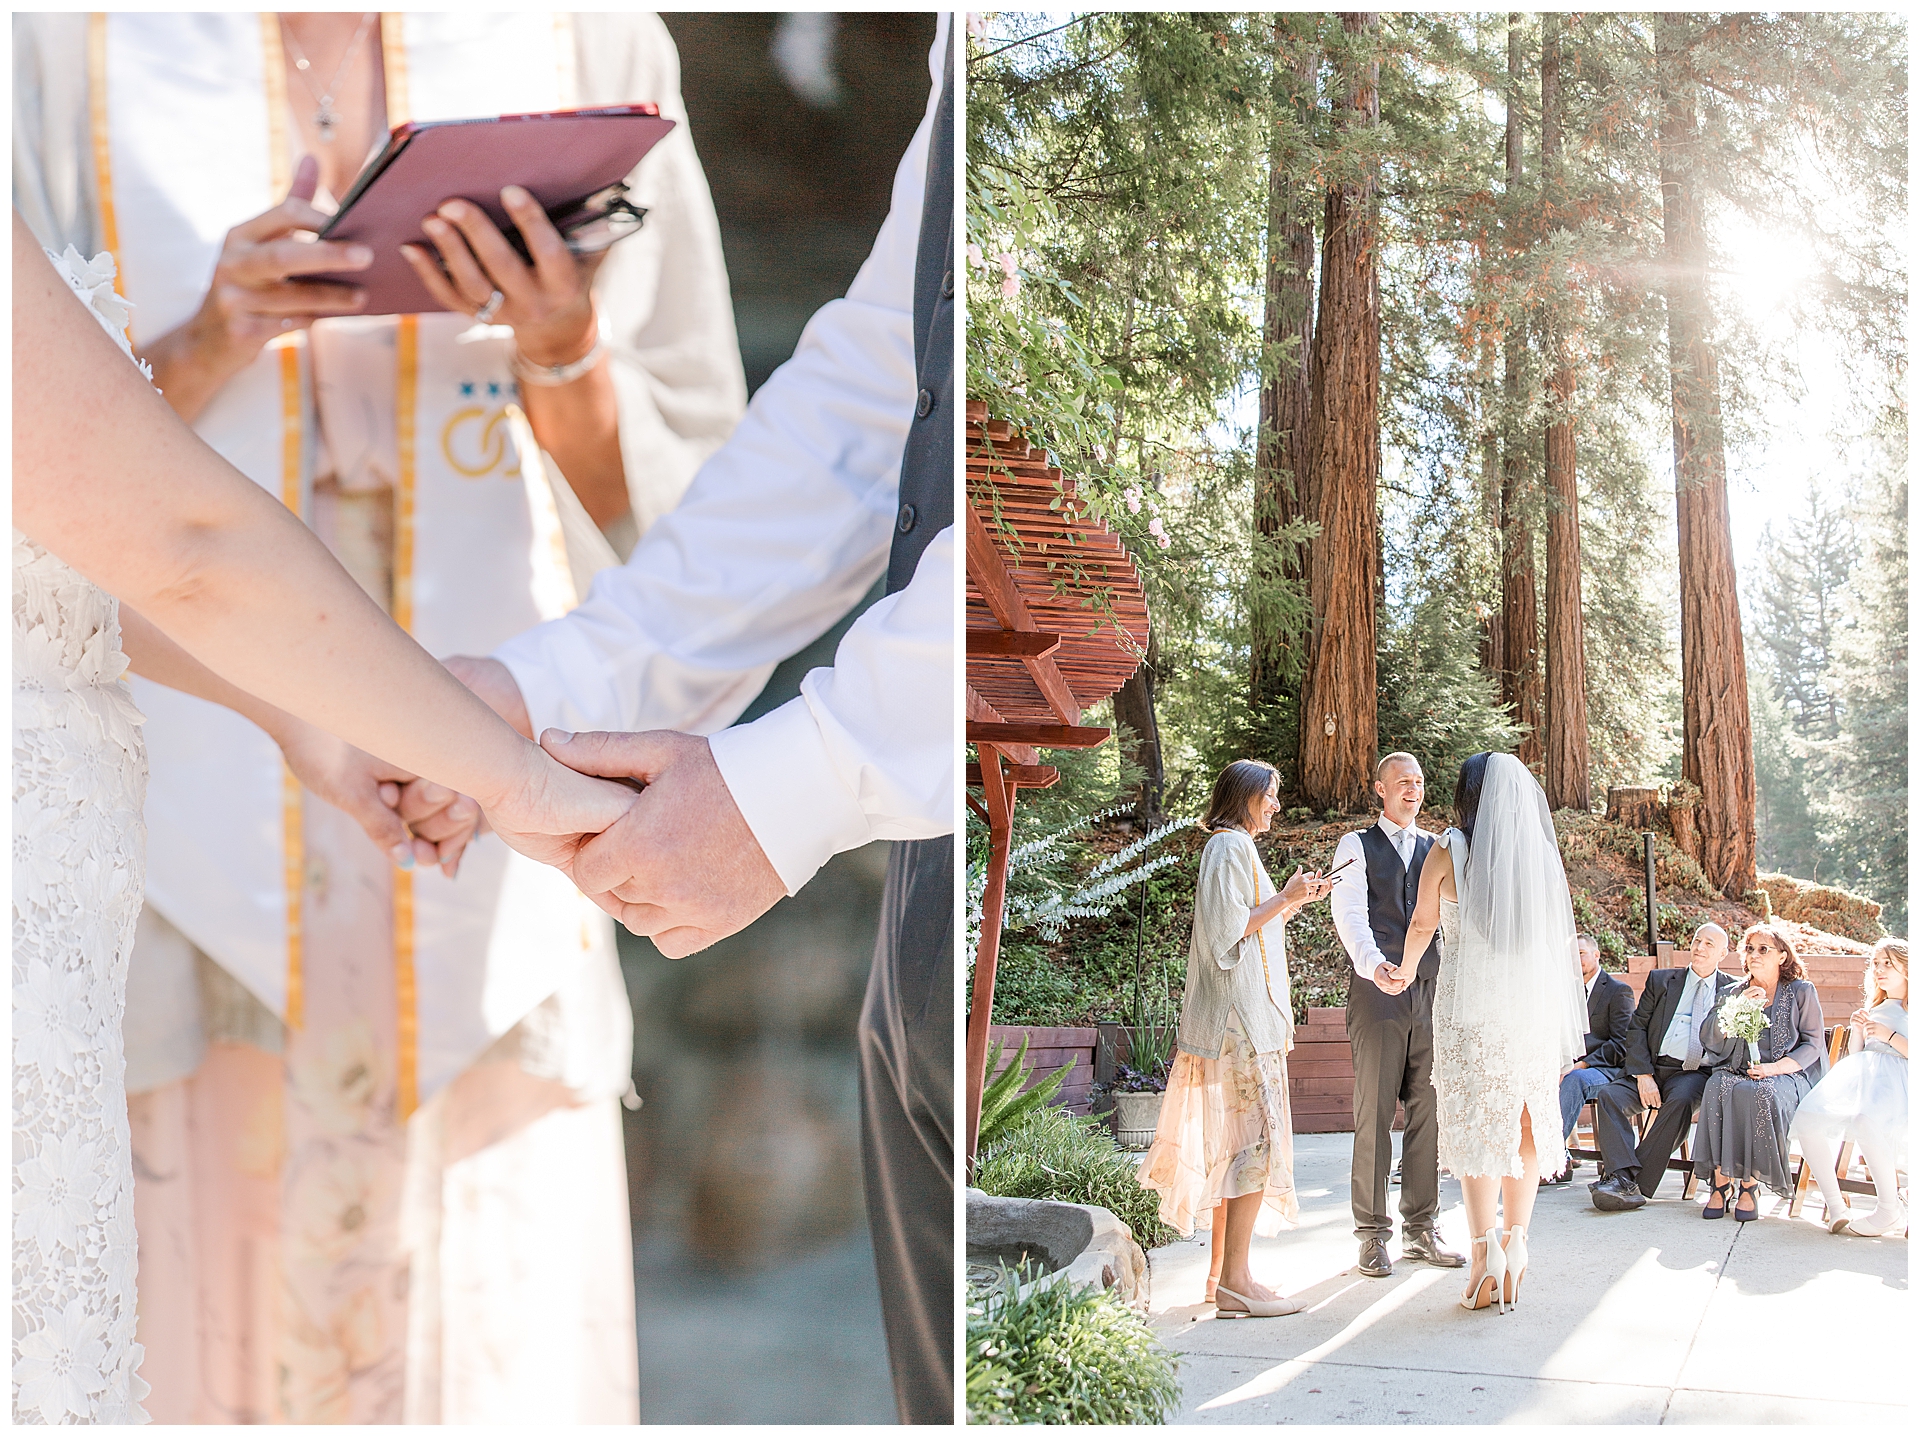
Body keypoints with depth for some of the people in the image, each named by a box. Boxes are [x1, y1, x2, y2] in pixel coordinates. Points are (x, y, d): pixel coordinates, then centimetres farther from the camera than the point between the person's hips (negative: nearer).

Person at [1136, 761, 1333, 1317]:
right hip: (1242, 1018, -11)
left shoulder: (1236, 847, 22)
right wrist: (1283, 899, -12)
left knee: (1233, 1142, 10)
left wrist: (1295, 900, 19)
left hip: (1242, 1015, 11)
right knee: (1255, 1140, -13)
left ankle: (1223, 1271, 13)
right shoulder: (1230, 846, -10)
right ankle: (1235, 1280, -15)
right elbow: (1228, 931, -18)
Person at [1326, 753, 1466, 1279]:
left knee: (1427, 1111, 5)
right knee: (1375, 1112, -3)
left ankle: (1420, 1229, 14)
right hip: (1377, 987, -4)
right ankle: (1372, 1235, 2)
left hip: (1432, 989, 4)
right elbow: (1350, 914, -9)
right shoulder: (1356, 847, 6)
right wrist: (1375, 966, -28)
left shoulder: (1438, 850, 18)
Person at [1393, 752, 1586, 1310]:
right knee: (1525, 1120, 12)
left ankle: (1486, 1249, -5)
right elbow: (1560, 934, 10)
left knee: (1475, 1123, 0)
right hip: (1534, 1004, 3)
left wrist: (1405, 970, 30)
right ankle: (1517, 1239, 10)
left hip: (1470, 1002, -3)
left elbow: (1422, 923, 10)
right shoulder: (1543, 853, 4)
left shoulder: (1450, 850, -2)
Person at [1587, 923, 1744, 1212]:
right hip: (1650, 1068, 2)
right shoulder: (1660, 980, 16)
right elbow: (1637, 1028, 8)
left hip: (1695, 1073, -2)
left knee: (1680, 1101, -35)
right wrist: (1643, 1075, -6)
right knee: (1610, 1096, -25)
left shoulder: (1734, 990, 14)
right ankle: (1623, 1178, -39)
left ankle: (1637, 1184, -32)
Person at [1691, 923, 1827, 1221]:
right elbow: (1709, 1039, 8)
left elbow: (1812, 1045, 3)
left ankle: (1750, 1185, -31)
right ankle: (1721, 1182, -33)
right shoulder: (1734, 993, 18)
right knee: (1719, 1088, -33)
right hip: (1736, 1070, 3)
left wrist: (1775, 1067, -13)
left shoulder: (1802, 992, 10)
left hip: (1784, 1074, -3)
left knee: (1759, 1093, -37)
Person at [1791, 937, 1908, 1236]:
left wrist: (1888, 1035, -9)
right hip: (1859, 1075, 6)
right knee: (1808, 1118, -24)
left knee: (1866, 1122, -40)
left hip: (1896, 1078, -6)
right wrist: (1858, 1032, 10)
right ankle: (1835, 1206, -19)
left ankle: (1890, 1209, -22)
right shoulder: (1874, 1008, 30)